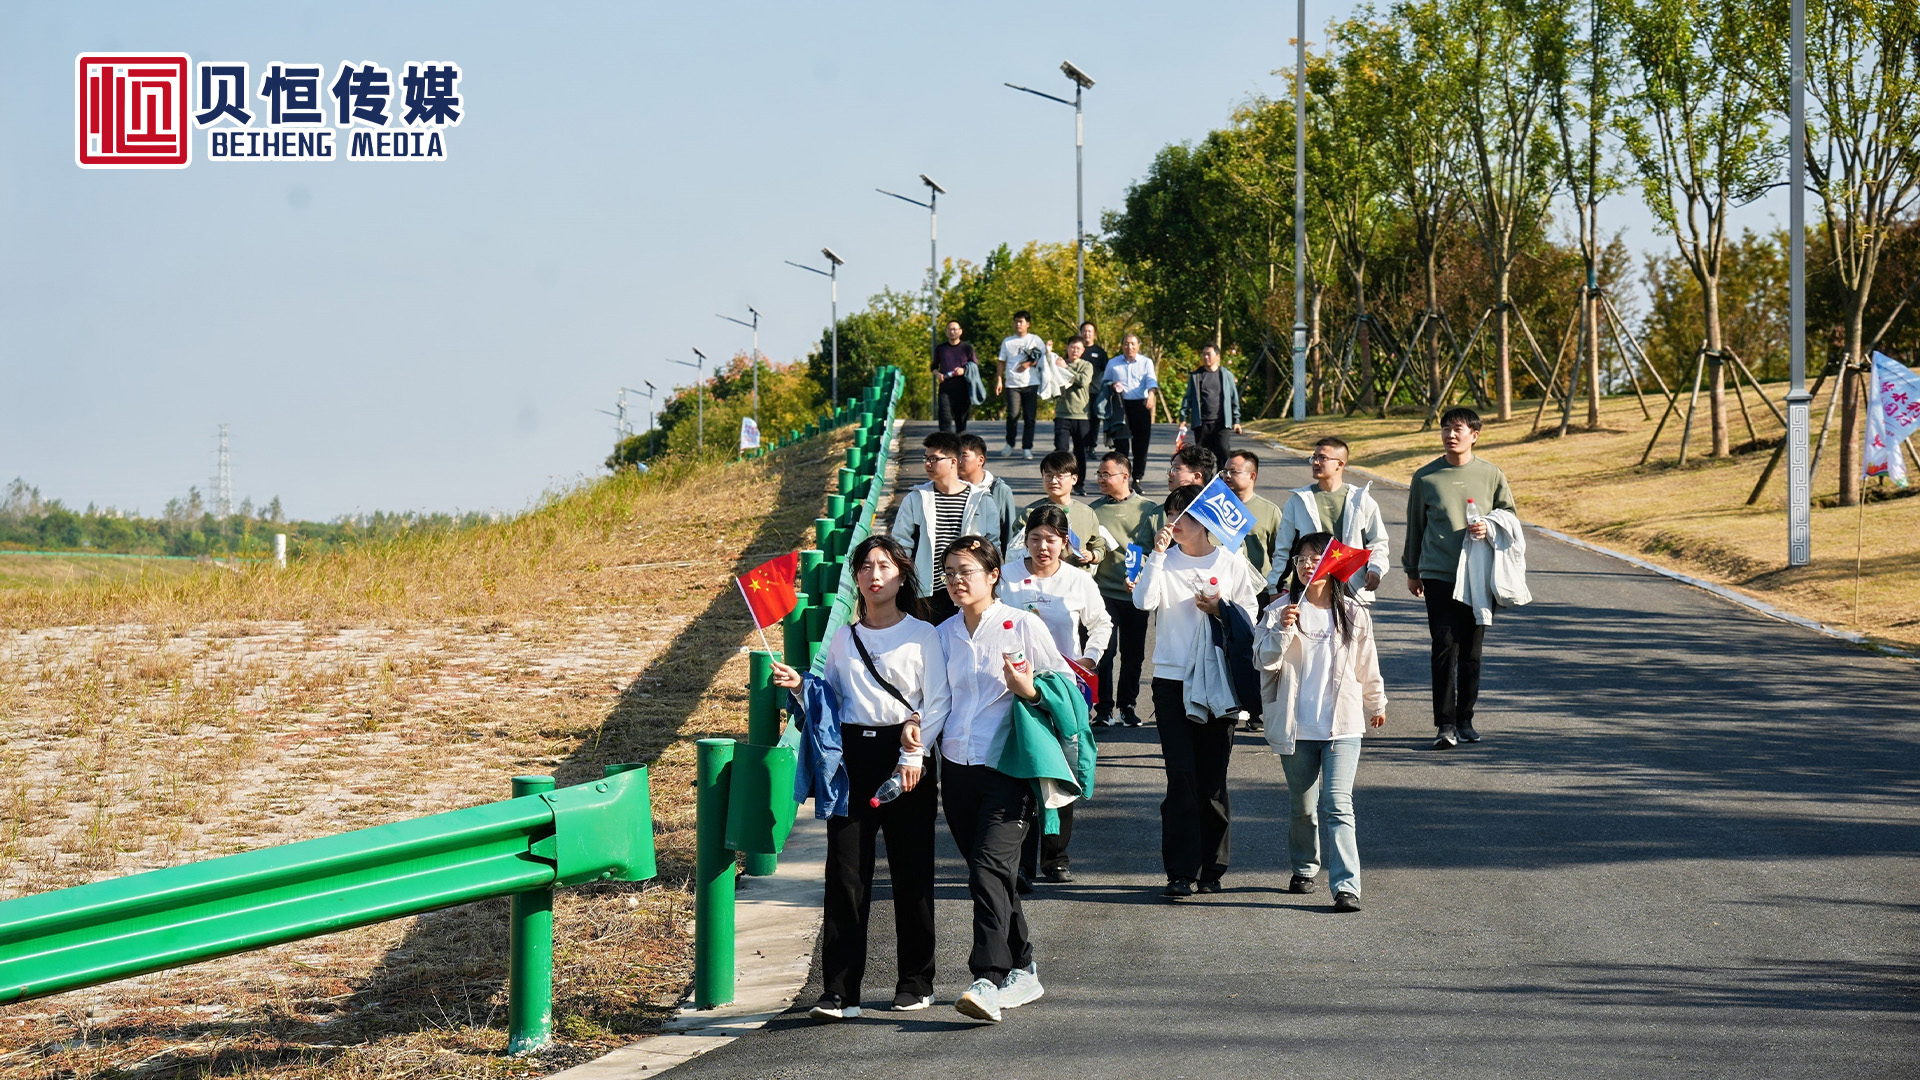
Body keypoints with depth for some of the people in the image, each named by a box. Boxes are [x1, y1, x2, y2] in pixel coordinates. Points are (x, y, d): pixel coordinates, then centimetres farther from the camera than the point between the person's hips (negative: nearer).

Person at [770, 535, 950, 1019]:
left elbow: (939, 702, -2)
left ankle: (916, 982, 14)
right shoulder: (843, 638, 13)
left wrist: (914, 752, -13)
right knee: (845, 873, -3)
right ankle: (839, 991, -5)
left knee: (911, 871, 3)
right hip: (852, 755, 3)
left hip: (905, 757, -3)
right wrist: (799, 685, 0)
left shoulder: (922, 634, 3)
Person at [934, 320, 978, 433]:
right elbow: (934, 367, 21)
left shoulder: (967, 347, 8)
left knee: (961, 419, 3)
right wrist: (937, 374, -1)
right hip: (945, 389, 0)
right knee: (945, 419, -13)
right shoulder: (940, 348, 13)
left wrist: (964, 370, -11)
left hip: (962, 389, 0)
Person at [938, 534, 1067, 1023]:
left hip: (1008, 767, -6)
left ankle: (988, 980, -25)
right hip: (957, 766, 6)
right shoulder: (943, 634, 12)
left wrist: (1030, 691, -17)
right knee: (988, 874, 10)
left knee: (989, 868, -18)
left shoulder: (1023, 626, -2)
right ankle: (1022, 971, 22)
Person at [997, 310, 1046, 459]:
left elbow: (1044, 357, 3)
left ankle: (1027, 448, 5)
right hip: (1012, 384, 1)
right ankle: (1009, 444, 6)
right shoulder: (1007, 342, 15)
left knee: (1029, 417, -2)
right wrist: (999, 380, 5)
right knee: (1013, 414, -14)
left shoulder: (1035, 340, 8)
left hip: (1031, 384, -1)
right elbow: (1002, 362, 17)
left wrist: (1029, 364, -10)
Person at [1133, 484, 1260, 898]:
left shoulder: (1231, 563, 5)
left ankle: (1211, 868, 12)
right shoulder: (1166, 560, 6)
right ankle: (1180, 871, -6)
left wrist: (1221, 610, -11)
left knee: (1213, 777, 3)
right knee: (1181, 775, -7)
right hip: (1172, 678, 0)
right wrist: (1157, 553, -14)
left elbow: (1250, 621, 6)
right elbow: (1143, 601, -11)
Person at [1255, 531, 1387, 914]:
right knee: (1302, 806, 13)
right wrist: (1282, 630, -23)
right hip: (1295, 728, 1)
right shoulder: (1280, 611, 1)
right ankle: (1304, 867, 36)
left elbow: (1367, 666, 15)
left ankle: (1346, 886, -18)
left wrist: (1376, 705, 26)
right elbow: (1265, 659, -8)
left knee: (1338, 805, -13)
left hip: (1342, 727, -1)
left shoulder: (1353, 614, 4)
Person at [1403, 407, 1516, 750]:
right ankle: (1445, 724, -10)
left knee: (1471, 651, 7)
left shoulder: (1491, 475, 3)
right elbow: (1414, 526, 14)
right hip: (1439, 576, -1)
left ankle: (1465, 720, 17)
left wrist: (1489, 528, -10)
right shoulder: (1425, 477, 4)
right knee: (1445, 648, -9)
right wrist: (1412, 571, 19)